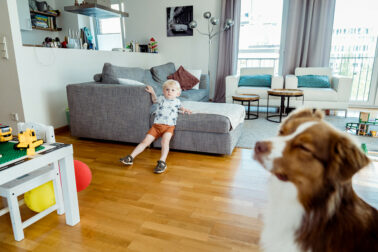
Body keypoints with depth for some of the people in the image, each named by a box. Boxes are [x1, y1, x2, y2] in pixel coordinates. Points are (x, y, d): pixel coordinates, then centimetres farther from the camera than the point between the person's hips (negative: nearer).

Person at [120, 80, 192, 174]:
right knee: (145, 141, -6)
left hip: (169, 126, -2)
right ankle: (131, 157, -4)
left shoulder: (177, 101, 12)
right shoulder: (161, 98, 14)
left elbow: (180, 107, 35)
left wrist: (184, 109, 15)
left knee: (165, 141, -31)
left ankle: (162, 162, -34)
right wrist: (152, 92, 26)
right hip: (156, 125, 2)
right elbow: (154, 100, 38)